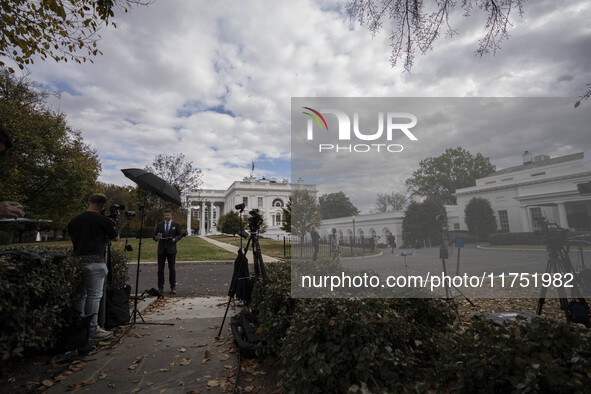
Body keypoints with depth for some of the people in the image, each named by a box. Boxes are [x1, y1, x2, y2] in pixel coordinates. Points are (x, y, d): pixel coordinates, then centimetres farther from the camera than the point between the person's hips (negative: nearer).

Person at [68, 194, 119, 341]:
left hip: (77, 261, 7)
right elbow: (116, 238, 5)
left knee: (81, 294, 16)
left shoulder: (74, 221, 10)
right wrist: (111, 227, 21)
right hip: (94, 262, -7)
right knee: (94, 295, -2)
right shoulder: (103, 220, -8)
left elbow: (73, 240, 20)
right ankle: (93, 329, 2)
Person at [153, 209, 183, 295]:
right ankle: (160, 287, 11)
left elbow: (180, 234, 5)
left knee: (172, 269, 2)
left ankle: (173, 287, 8)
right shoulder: (159, 225, 11)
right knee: (160, 269, 3)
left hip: (171, 249, -2)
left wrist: (175, 239, -14)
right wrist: (156, 238, -13)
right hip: (161, 249, 2)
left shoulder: (176, 225, 6)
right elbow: (154, 235, 10)